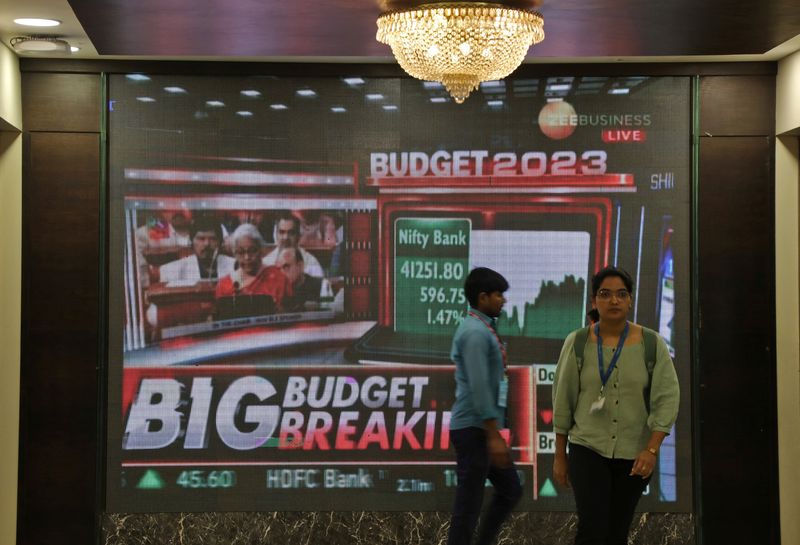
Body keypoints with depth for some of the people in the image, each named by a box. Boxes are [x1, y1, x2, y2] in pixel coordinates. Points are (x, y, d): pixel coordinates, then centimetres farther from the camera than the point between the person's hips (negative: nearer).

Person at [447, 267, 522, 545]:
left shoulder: (483, 329, 15)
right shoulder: (475, 332, -17)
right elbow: (478, 387, -23)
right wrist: (494, 435, -23)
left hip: (482, 429, 10)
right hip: (474, 429, -10)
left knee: (510, 491, 16)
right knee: (469, 503, -3)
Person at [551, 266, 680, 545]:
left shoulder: (652, 344, -4)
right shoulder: (577, 343, -4)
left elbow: (667, 399, -7)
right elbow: (563, 400, 2)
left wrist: (651, 450, -17)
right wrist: (560, 456, 3)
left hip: (635, 454, 1)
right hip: (587, 449, -1)